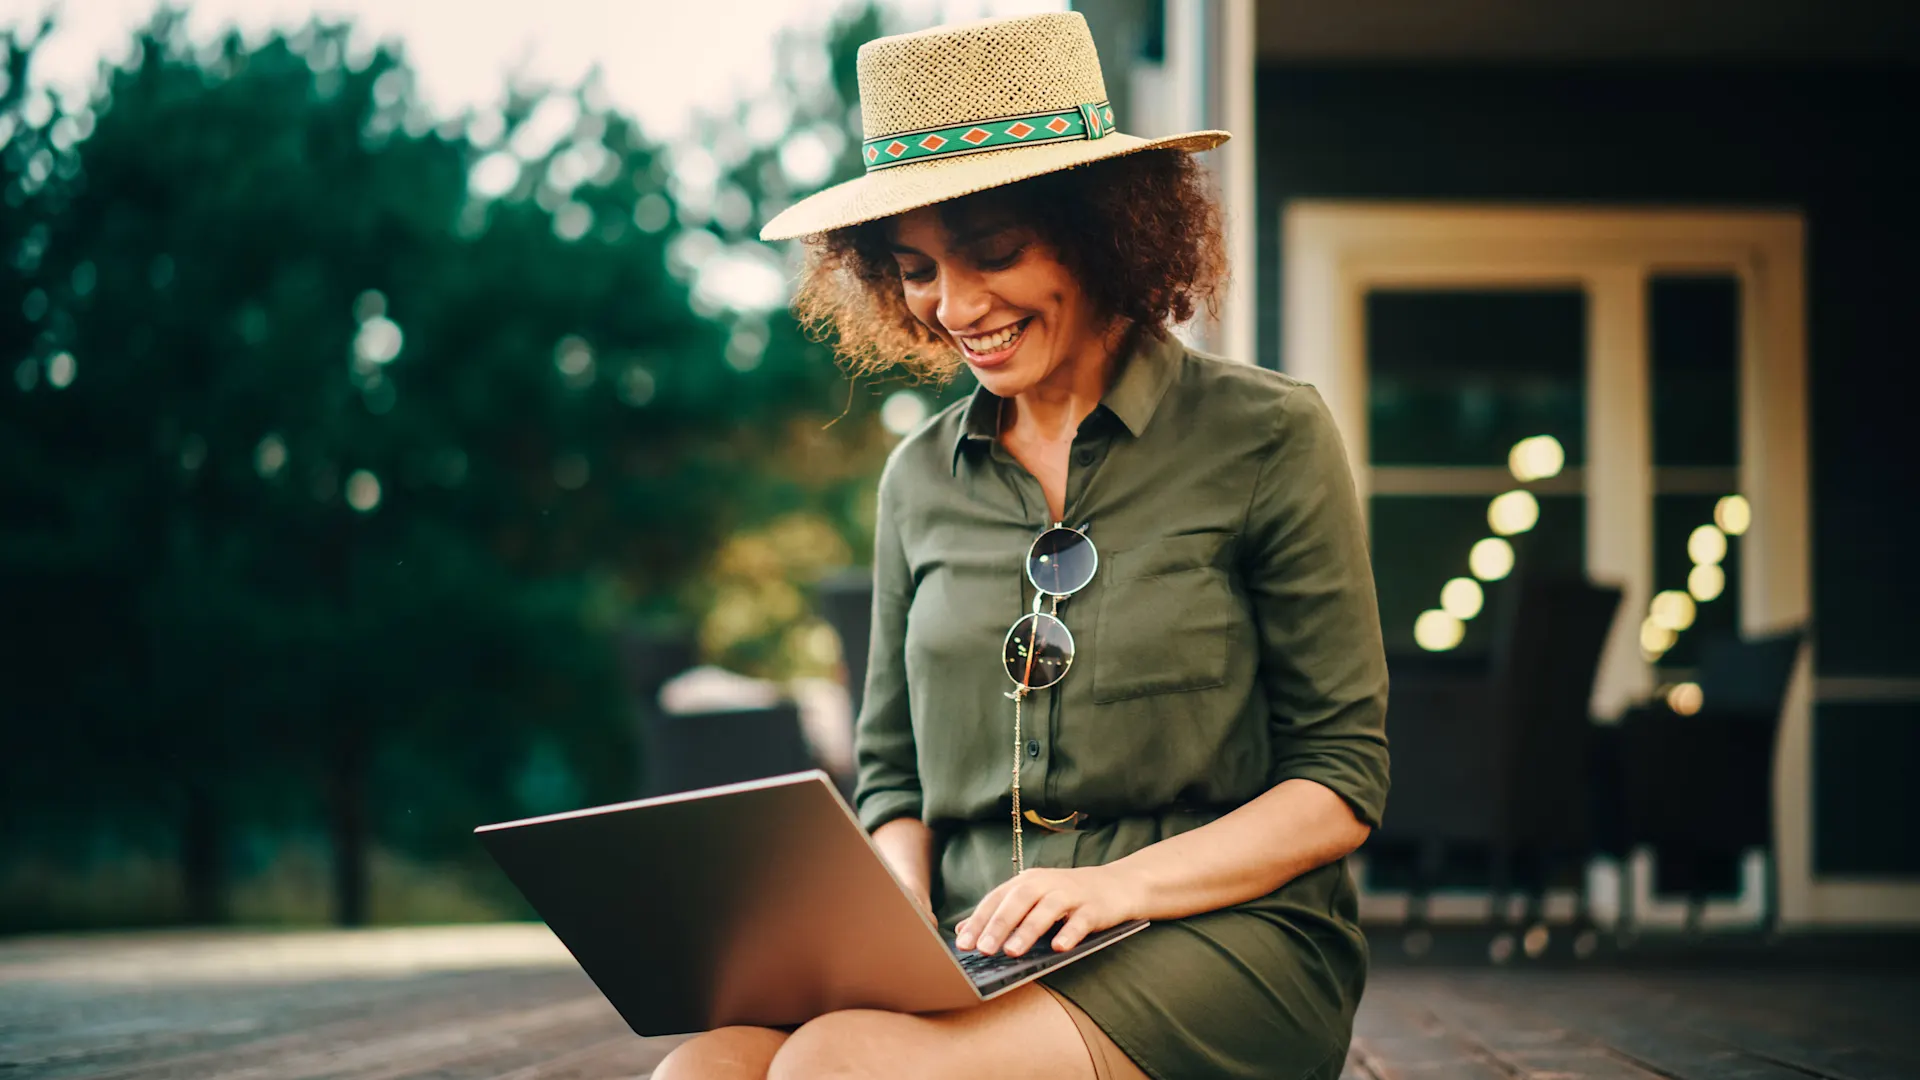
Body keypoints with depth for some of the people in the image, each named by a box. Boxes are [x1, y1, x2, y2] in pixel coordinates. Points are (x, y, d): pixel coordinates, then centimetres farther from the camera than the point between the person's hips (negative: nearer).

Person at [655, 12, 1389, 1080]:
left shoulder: (1268, 438, 1)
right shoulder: (920, 479, 15)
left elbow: (1343, 786, 1)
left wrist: (1124, 882, -16)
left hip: (1223, 941, -4)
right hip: (972, 955, 4)